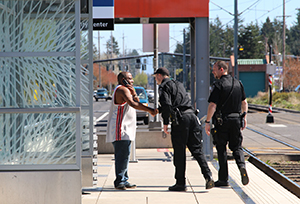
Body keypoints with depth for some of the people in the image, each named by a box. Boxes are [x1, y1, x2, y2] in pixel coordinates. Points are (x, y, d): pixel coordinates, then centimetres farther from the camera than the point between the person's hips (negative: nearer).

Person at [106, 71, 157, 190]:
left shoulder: (125, 90, 24)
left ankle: (124, 181, 14)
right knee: (122, 154, -14)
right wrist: (150, 110, -28)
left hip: (124, 129, 11)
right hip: (120, 130, -11)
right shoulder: (123, 89, -10)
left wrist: (133, 93, 0)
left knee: (124, 155, 11)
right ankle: (120, 181, -16)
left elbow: (136, 102, 18)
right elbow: (133, 104, -25)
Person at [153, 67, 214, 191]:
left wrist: (165, 123, -7)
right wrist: (157, 110, 35)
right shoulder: (178, 84, 27)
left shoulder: (164, 86, 1)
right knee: (197, 150, 8)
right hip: (192, 115, 7)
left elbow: (167, 105, -13)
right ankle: (208, 176, -8)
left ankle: (180, 183, 5)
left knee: (179, 152, 0)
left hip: (180, 119, -7)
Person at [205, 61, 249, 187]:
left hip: (222, 121, -5)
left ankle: (223, 179, 7)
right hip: (236, 120, 5)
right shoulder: (238, 83, 9)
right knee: (236, 147, 14)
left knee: (221, 149, 5)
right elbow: (244, 103, 15)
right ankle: (242, 165, -14)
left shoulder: (218, 85, -11)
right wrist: (244, 117, 25)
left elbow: (212, 105, -17)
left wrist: (207, 122, -12)